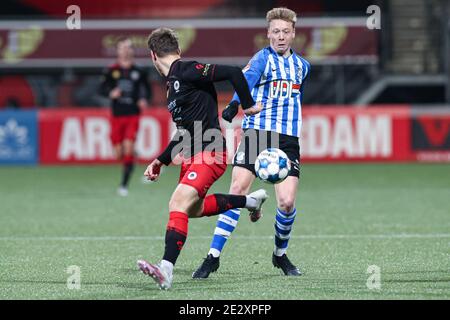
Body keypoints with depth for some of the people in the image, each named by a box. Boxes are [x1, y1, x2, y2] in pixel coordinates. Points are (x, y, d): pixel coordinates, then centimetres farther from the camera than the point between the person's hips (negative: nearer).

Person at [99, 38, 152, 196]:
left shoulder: (138, 72, 4)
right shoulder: (111, 71, 3)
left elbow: (147, 89, 13)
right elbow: (102, 88, 3)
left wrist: (144, 99, -8)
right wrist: (111, 93, -17)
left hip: (133, 115, -1)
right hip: (117, 116, 1)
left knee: (128, 147, -16)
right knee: (118, 153, 1)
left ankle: (124, 185, -12)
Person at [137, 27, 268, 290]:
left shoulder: (186, 71, -13)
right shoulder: (174, 82, 17)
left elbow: (233, 73, -22)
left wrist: (248, 105, -12)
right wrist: (162, 161, 23)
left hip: (210, 153, -10)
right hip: (192, 156, 10)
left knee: (179, 202, -24)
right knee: (193, 209, 25)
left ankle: (166, 271, -33)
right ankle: (251, 200, 38)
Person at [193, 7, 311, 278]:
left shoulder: (302, 66, 15)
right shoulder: (264, 58, -2)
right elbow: (248, 78, -24)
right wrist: (235, 104, -43)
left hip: (288, 139, 3)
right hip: (257, 131, -3)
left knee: (287, 202, -9)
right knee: (238, 190, -14)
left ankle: (281, 255, 17)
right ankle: (213, 257, -6)